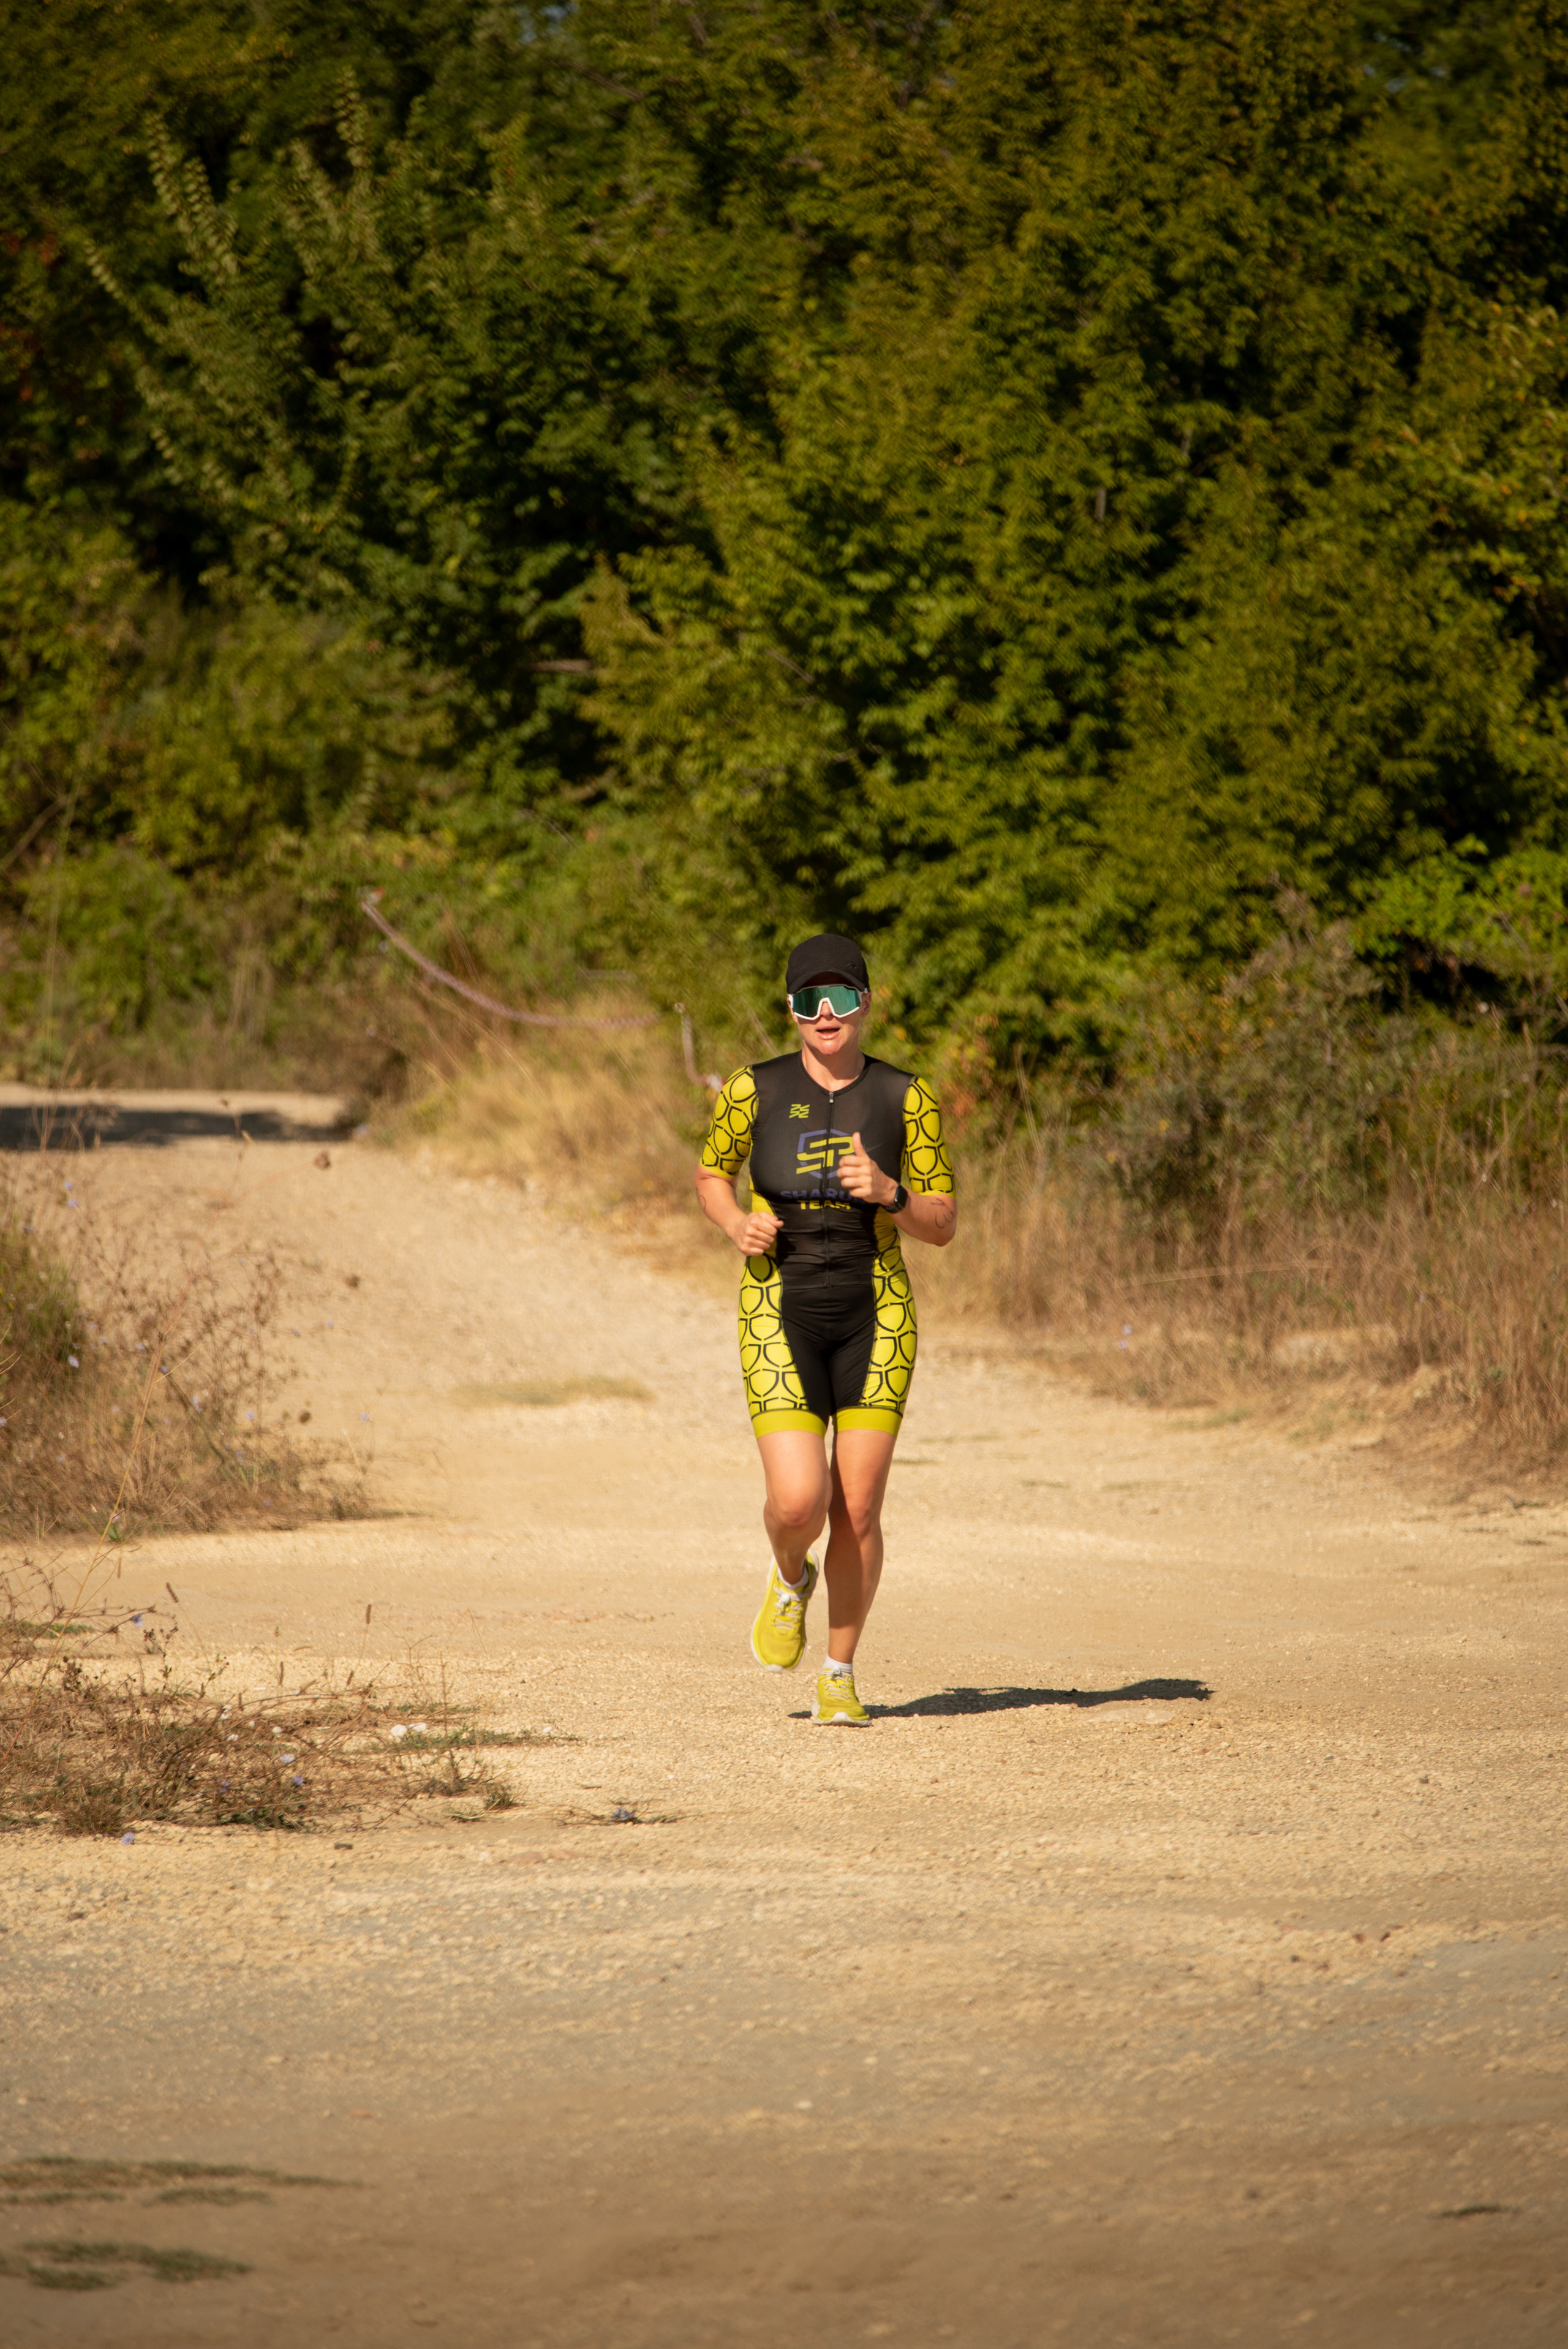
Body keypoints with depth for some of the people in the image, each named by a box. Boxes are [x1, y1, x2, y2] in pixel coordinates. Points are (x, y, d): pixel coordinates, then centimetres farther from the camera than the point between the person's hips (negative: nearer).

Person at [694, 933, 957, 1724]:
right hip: (782, 1317, -1)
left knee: (858, 1510, 0)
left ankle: (839, 1672, 21)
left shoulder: (904, 1099, -3)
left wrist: (888, 1195, -19)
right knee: (798, 1503, -15)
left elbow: (943, 1225, 1)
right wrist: (736, 1224, -8)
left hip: (875, 1318, 1)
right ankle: (790, 1581, 22)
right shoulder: (755, 1090, -4)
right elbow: (710, 1173, 14)